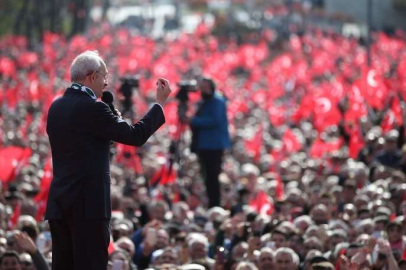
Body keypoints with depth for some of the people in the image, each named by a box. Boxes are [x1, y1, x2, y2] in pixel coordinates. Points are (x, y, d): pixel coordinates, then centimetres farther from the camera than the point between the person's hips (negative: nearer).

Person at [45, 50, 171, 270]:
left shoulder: (57, 106, 12)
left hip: (60, 202, 8)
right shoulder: (91, 107, -13)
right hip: (88, 202, -8)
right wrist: (160, 103, -1)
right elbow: (136, 135, -11)